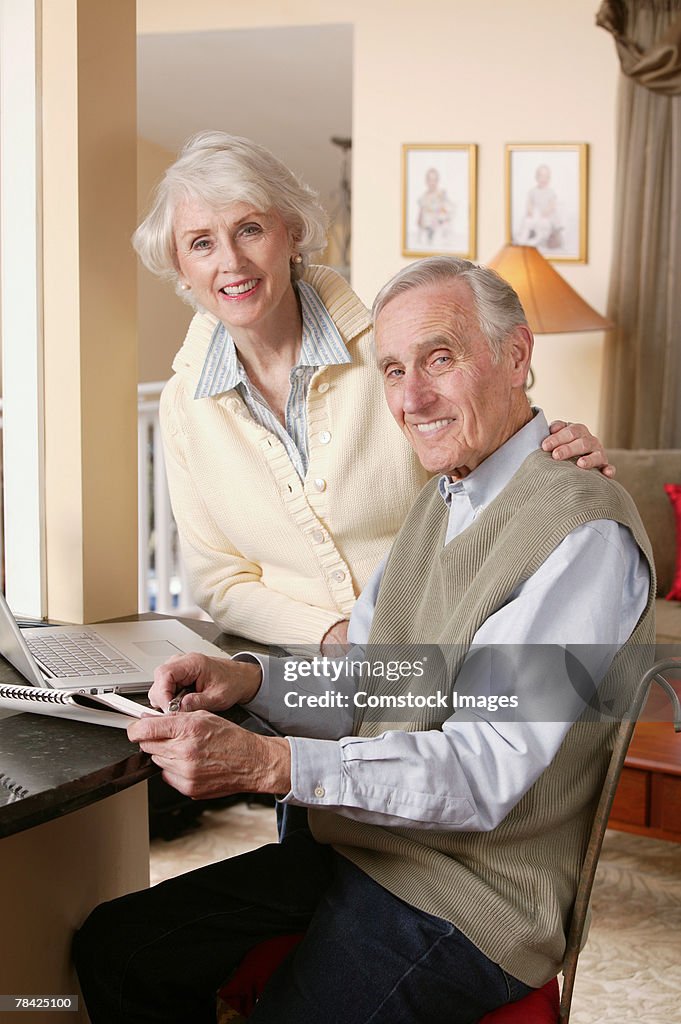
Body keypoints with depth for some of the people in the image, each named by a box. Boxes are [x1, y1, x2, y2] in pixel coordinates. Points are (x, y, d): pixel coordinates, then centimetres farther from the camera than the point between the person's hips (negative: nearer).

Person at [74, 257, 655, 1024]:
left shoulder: (585, 533, -20)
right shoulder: (440, 501, 10)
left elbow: (484, 773, -25)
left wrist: (267, 763, -33)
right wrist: (249, 679, -7)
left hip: (463, 903, -8)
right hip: (358, 844, 8)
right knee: (112, 947, 7)